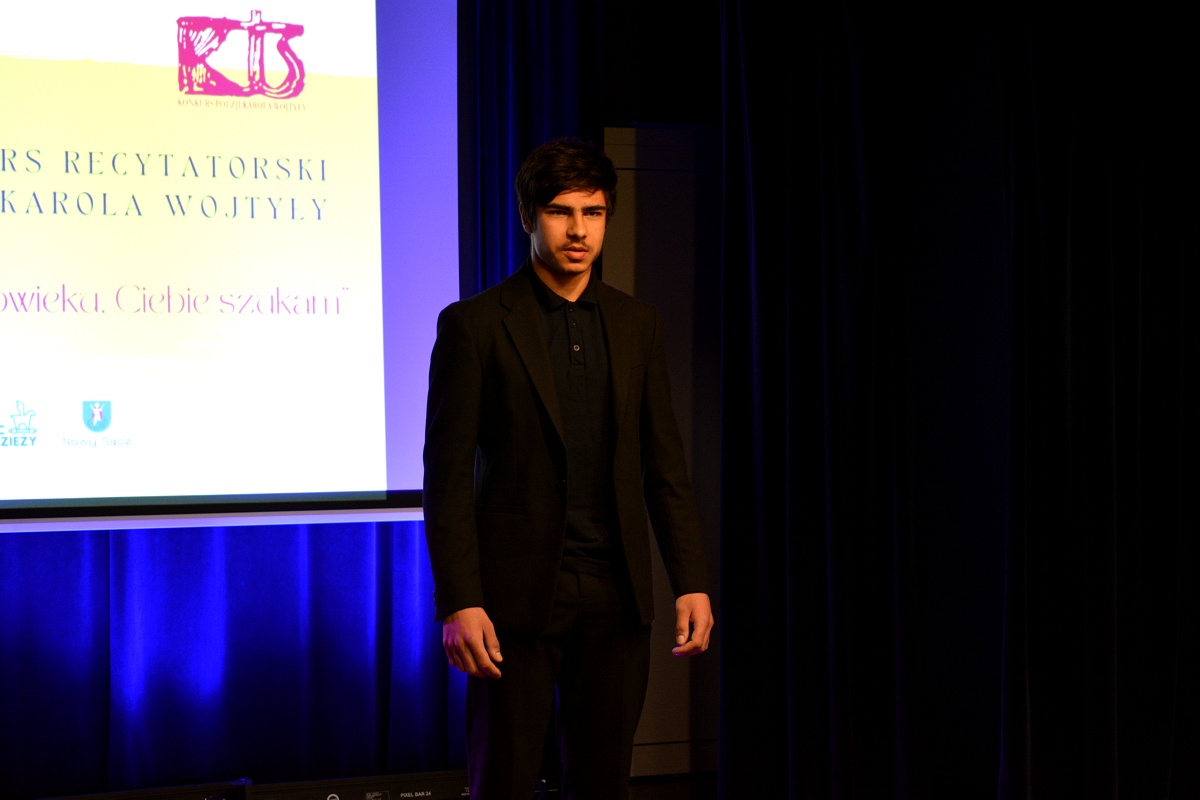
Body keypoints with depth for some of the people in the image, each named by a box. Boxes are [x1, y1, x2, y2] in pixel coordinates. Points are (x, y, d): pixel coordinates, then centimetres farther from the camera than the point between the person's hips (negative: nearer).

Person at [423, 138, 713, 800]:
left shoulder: (636, 325, 10)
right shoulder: (475, 324, -3)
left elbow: (664, 467, 11)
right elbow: (447, 475, -7)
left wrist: (692, 582, 3)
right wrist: (458, 603, -14)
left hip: (615, 596, 4)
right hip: (516, 594, -4)